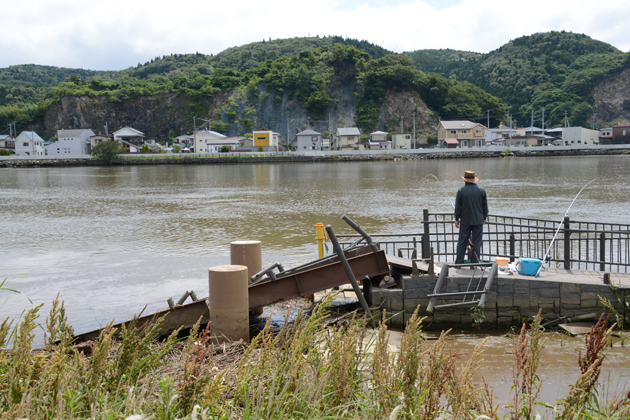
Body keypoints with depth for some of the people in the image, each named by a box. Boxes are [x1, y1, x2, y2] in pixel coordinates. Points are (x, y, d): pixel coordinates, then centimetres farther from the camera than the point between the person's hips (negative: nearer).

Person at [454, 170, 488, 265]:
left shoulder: (461, 191, -6)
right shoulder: (481, 190, -1)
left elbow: (457, 207, -3)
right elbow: (485, 206, 6)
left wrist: (457, 219, 7)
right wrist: (484, 218, 18)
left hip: (465, 221, -1)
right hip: (478, 221, 1)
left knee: (462, 242, 7)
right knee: (476, 242, 5)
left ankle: (458, 263, 9)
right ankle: (474, 264, 5)